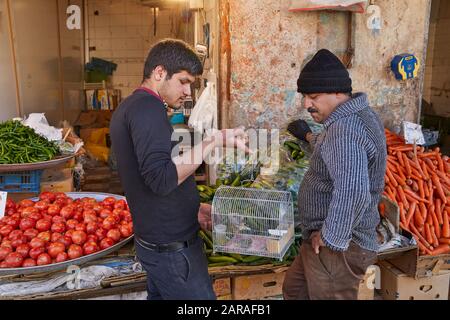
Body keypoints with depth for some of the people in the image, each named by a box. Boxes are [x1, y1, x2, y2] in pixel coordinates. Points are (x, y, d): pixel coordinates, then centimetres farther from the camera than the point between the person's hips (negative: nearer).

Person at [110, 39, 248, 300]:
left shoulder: (129, 107, 14)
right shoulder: (148, 108, -18)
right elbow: (161, 179, -29)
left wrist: (192, 208, 12)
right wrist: (215, 141, -26)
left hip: (154, 240, 10)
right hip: (172, 248, -10)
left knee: (160, 294, 18)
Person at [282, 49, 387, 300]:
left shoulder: (345, 130, -28)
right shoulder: (359, 115, 7)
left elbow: (353, 192, -43)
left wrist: (330, 239, -29)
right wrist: (310, 137, 41)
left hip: (337, 249, -11)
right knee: (294, 290, 24)